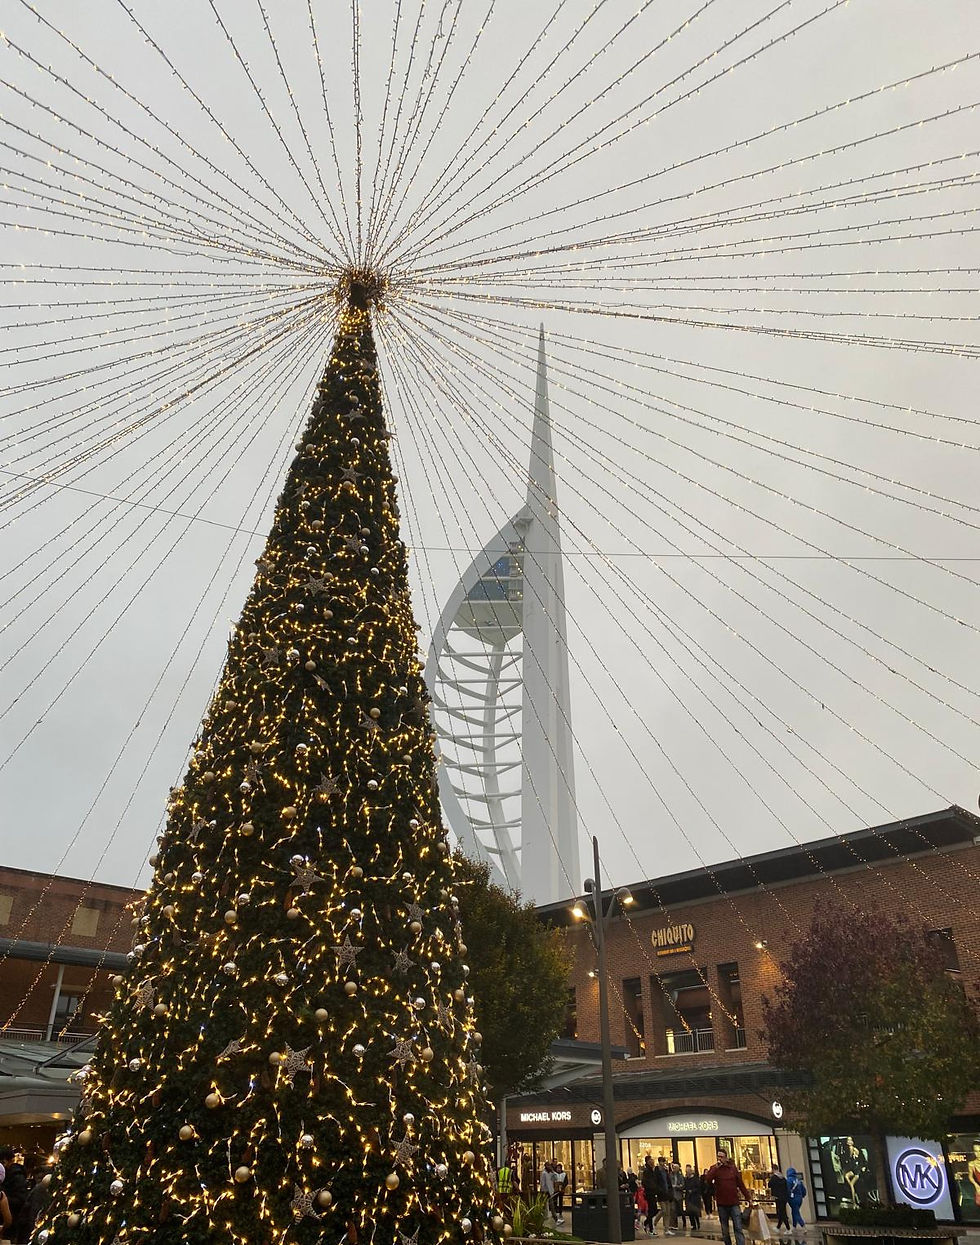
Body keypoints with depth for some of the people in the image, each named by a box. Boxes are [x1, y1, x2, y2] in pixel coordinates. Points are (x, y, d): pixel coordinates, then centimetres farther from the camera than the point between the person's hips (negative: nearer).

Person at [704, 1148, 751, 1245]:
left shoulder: (733, 1168, 2)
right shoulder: (714, 1168, -1)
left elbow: (741, 1184, 6)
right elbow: (707, 1179, -18)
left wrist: (748, 1198, 4)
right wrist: (716, 1167, -22)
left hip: (734, 1203, 0)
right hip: (722, 1204, 1)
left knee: (738, 1228, -6)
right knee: (725, 1229, 12)